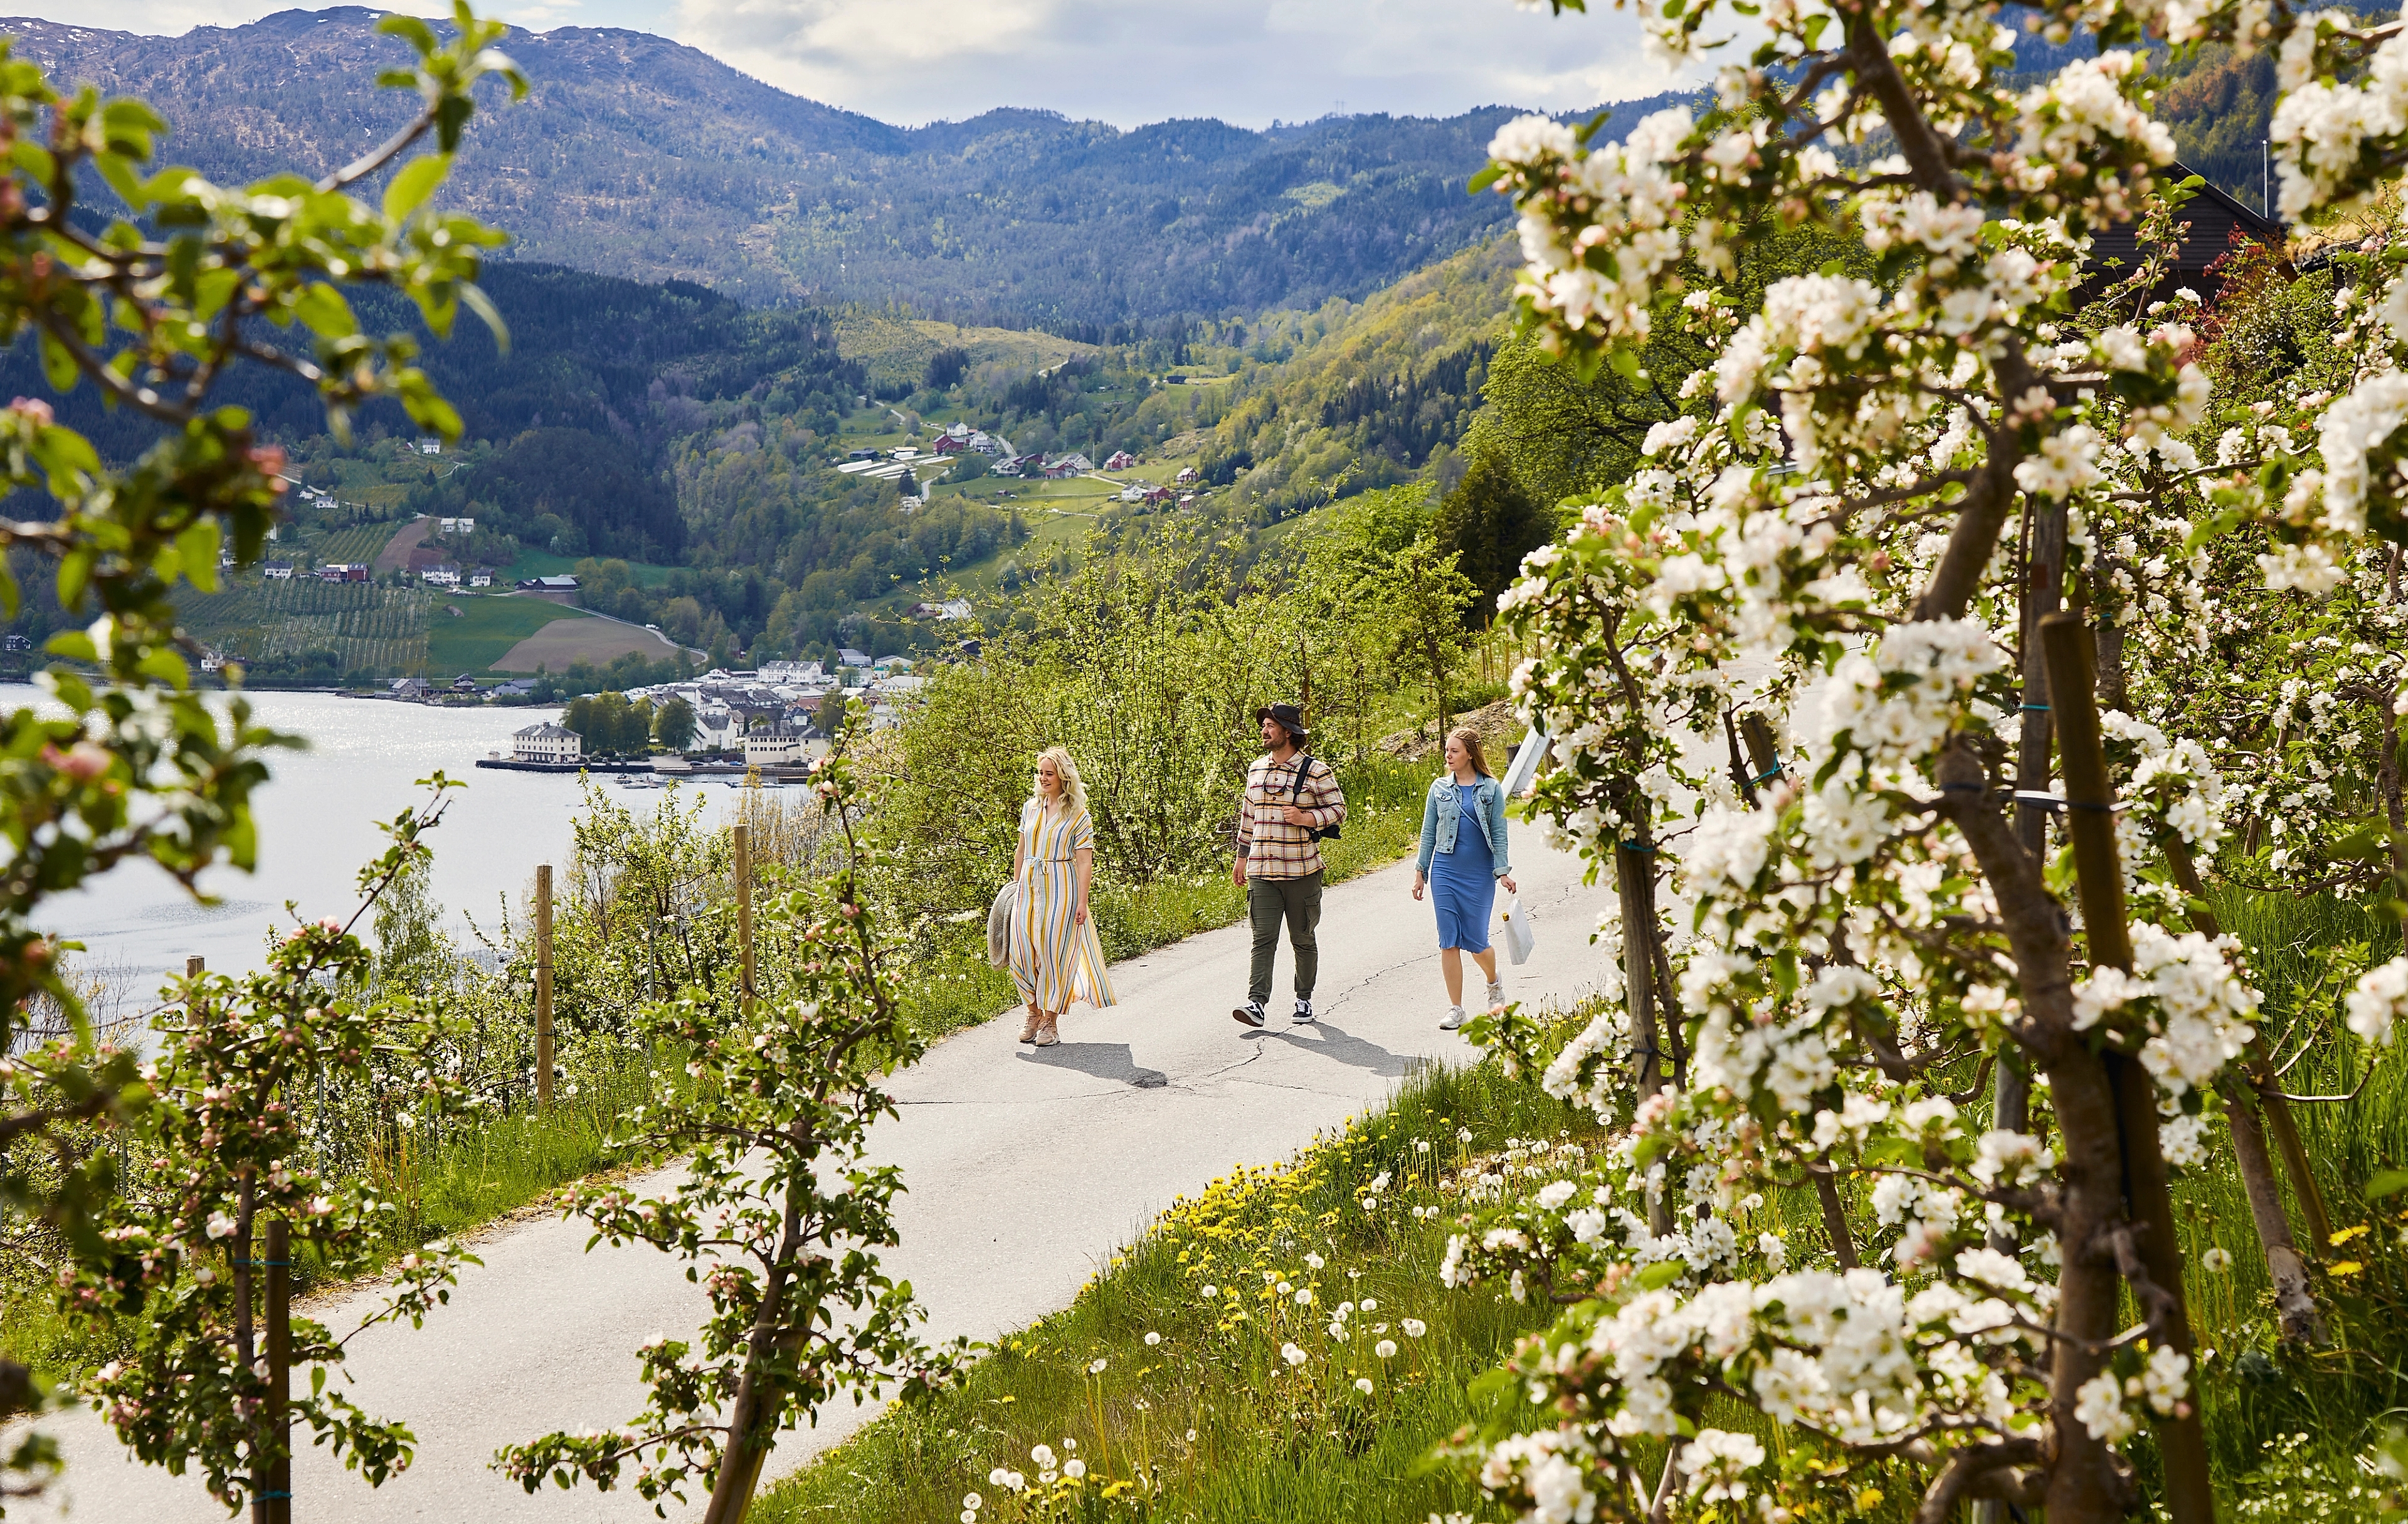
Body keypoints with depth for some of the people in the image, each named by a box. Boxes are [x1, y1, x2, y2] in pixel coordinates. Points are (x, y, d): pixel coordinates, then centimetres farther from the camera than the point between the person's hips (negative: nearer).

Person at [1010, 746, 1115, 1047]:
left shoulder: (1078, 816, -5)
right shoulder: (1030, 808, 10)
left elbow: (1084, 862, -8)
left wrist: (1082, 903, -13)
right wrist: (1016, 884, 16)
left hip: (1060, 889, -5)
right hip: (1030, 886, 5)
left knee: (1054, 952, -2)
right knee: (1023, 952, 0)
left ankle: (1051, 1020, 10)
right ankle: (1034, 1012, 20)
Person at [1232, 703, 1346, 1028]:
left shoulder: (1316, 771, -3)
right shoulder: (1256, 769, 13)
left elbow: (1338, 811, -1)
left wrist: (1307, 818, -18)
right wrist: (1242, 857, 20)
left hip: (1301, 871, -3)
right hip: (1261, 871, 3)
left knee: (1303, 938, 7)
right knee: (1263, 938, -6)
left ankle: (1304, 999, 21)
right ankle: (1256, 1003, -13)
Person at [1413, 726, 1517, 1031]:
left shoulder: (1491, 789, 0)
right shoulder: (1439, 788, 5)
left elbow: (1499, 833, 2)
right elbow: (1428, 833, 10)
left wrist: (1503, 871, -5)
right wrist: (1420, 871, 8)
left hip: (1480, 874, -2)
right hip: (1445, 871, 2)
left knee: (1475, 940, 1)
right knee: (1449, 941, -2)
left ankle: (1495, 983, 33)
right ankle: (1455, 1009, 4)